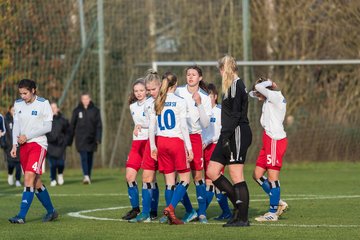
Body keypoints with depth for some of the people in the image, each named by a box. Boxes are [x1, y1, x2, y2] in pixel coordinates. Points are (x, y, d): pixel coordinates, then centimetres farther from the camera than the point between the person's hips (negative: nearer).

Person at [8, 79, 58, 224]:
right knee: (36, 182, 7)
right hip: (23, 145, 6)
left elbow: (47, 127, -9)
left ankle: (22, 216, -23)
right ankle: (51, 211, 22)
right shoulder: (18, 104, 9)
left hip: (38, 143, -6)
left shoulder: (43, 104, -7)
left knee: (29, 176, -19)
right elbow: (16, 125, 12)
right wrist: (14, 145, 1)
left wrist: (27, 136, -13)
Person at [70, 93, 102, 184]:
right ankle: (86, 176, -23)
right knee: (83, 157, -14)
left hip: (91, 138, 2)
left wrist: (98, 138, -7)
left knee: (90, 158, 10)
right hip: (81, 139, -2)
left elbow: (99, 125, 2)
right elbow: (72, 125, 6)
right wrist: (70, 138, 5)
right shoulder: (77, 111, 2)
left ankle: (89, 176, 21)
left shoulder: (95, 110, 3)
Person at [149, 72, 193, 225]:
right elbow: (183, 126, -7)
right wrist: (189, 148, -3)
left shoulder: (156, 103, 5)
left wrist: (153, 147, 11)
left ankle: (171, 215, 5)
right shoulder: (179, 102, -6)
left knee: (169, 180, 9)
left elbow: (151, 127, 4)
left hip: (161, 142, 5)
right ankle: (171, 207, -17)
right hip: (177, 141, -5)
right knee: (185, 178, 3)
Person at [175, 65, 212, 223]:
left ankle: (202, 213, 6)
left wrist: (199, 104, -14)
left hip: (194, 137, -1)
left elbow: (205, 124, -6)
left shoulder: (204, 98, 0)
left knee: (198, 175, -2)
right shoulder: (178, 92, 0)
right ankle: (189, 211, 8)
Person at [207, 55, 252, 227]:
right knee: (212, 172, 7)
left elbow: (235, 114, -18)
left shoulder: (236, 85, -11)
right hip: (228, 135, 10)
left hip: (237, 133, -10)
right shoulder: (232, 85, 18)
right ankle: (238, 203, 12)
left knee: (236, 175, -8)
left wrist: (226, 137, -21)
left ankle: (243, 218, -4)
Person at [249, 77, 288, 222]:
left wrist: (269, 83, -4)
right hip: (269, 140, 10)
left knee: (272, 177, -5)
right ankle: (279, 203, 17)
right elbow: (252, 93, 27)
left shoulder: (276, 96, -11)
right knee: (257, 175, 11)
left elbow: (258, 87, -20)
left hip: (276, 140, -10)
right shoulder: (270, 100, 16)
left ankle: (273, 213, 1)